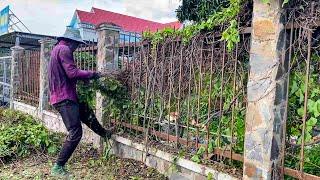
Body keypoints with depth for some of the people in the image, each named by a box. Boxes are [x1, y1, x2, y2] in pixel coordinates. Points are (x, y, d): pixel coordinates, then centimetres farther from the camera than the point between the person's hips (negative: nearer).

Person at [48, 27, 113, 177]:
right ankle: (58, 168, -1)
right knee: (75, 133, -10)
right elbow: (72, 73, -24)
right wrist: (93, 74, -12)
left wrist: (85, 77, 13)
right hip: (64, 98, -11)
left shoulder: (57, 49, 19)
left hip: (62, 96, 11)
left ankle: (105, 134, 47)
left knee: (88, 114, 26)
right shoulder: (64, 49, -13)